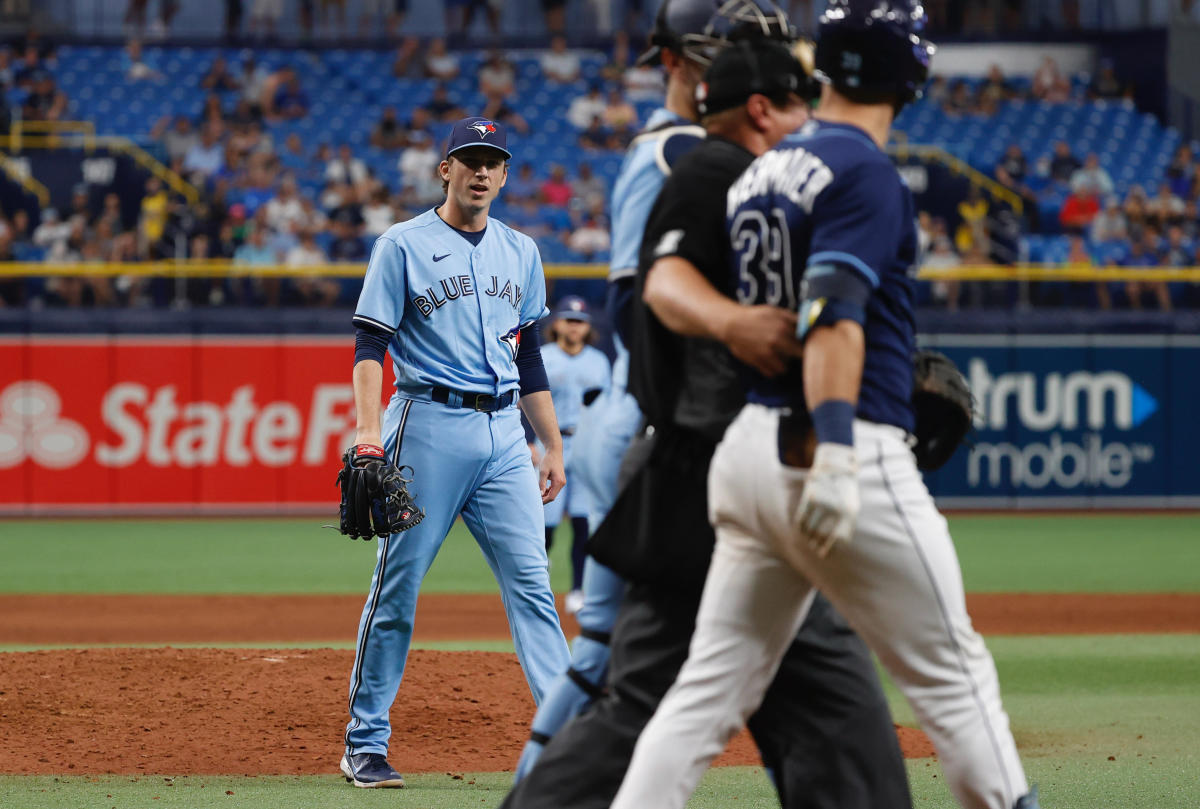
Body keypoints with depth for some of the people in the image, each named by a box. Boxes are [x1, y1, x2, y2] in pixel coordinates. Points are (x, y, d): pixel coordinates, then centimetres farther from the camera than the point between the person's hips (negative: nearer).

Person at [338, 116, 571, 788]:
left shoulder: (521, 252, 16)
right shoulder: (404, 246, 0)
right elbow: (371, 346, -6)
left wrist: (554, 447, 15)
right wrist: (369, 429, -20)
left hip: (504, 431, 4)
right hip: (430, 424, -4)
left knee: (532, 581, -3)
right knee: (399, 583, -2)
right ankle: (365, 744, 5)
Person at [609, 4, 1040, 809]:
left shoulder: (761, 173, 15)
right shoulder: (864, 171, -10)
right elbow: (833, 314, -21)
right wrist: (833, 455, -28)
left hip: (748, 444, 8)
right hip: (852, 455, -8)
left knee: (712, 689, 7)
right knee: (950, 671, 3)